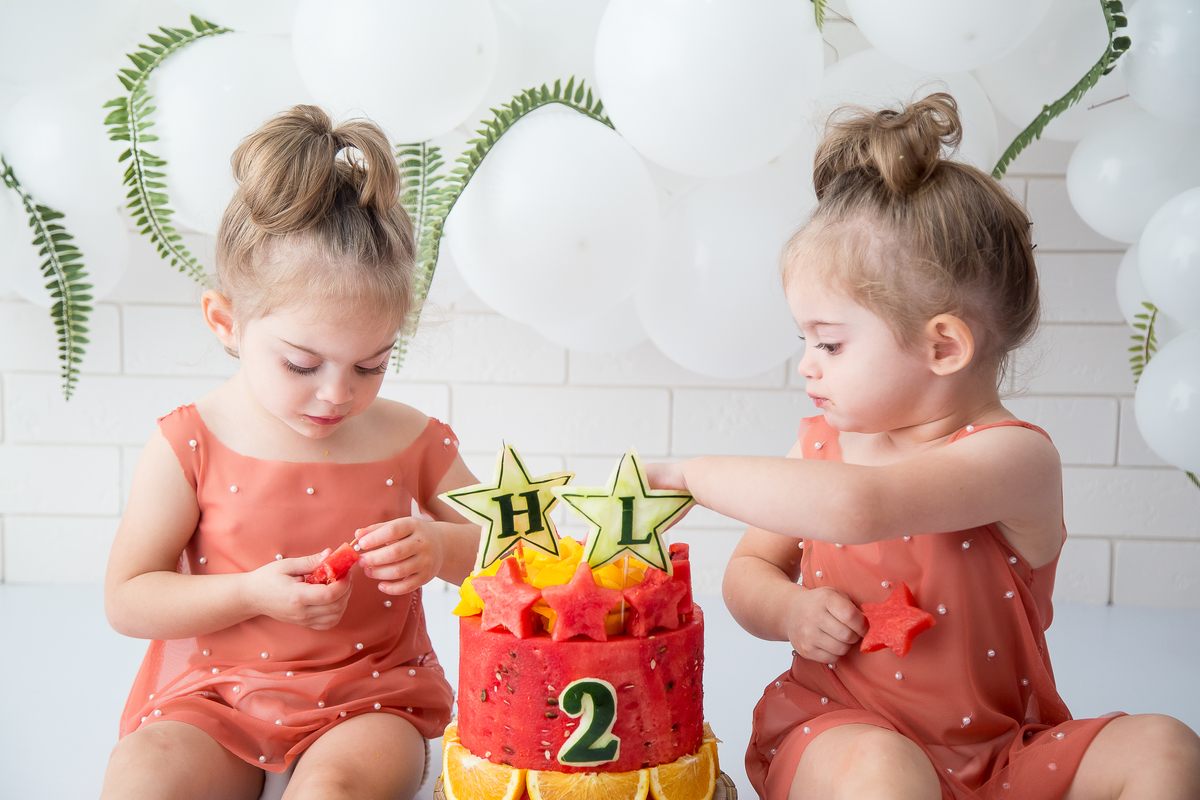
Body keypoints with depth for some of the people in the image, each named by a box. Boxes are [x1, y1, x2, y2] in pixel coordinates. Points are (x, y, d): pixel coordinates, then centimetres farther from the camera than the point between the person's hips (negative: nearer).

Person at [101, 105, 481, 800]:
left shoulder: (414, 442, -2)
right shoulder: (189, 446, -6)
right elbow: (127, 599, -2)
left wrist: (440, 546, -16)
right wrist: (251, 594, -17)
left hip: (370, 698, 0)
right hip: (218, 693, 1)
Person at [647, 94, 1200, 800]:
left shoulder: (1014, 457, -18)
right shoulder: (822, 443, 0)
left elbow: (855, 508, -37)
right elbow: (749, 569, 11)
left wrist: (690, 473, -27)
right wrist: (790, 612, -13)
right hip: (838, 731, 1)